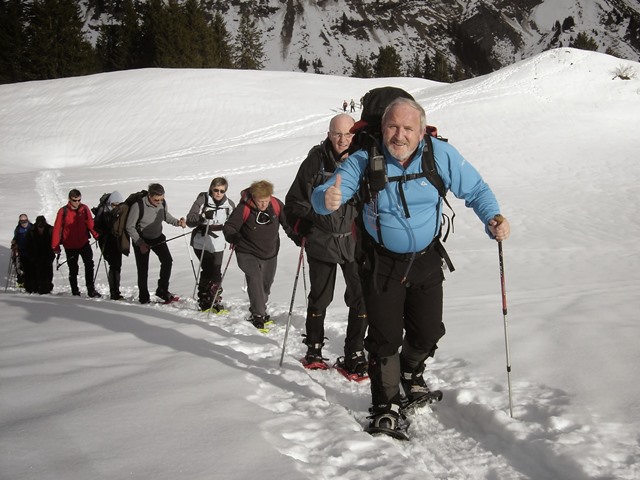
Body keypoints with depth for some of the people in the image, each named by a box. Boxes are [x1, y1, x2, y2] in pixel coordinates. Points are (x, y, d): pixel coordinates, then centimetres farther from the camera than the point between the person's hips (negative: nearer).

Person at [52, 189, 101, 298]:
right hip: (70, 246, -1)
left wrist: (97, 236, -13)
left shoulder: (84, 209, -2)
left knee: (89, 264, -14)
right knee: (73, 270, 8)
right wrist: (55, 246, -5)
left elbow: (90, 224, -1)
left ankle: (91, 289, -9)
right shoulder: (63, 211, -8)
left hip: (84, 243, 1)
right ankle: (75, 292, 19)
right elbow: (57, 229, -4)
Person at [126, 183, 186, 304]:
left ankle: (162, 290, 1)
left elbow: (166, 216, 9)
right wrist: (140, 243, -19)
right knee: (143, 269, 1)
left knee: (167, 260, -12)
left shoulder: (162, 203, -13)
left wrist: (178, 222, -11)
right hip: (141, 240, -4)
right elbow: (129, 227, -17)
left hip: (157, 237, 4)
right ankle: (143, 296, 17)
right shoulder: (138, 206, -27)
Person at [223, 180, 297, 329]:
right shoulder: (244, 208, -20)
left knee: (267, 283, 15)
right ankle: (257, 314, -12)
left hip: (270, 254, 4)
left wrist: (298, 238, -13)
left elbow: (288, 224, 0)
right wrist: (234, 238, -37)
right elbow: (229, 227, -16)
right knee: (254, 279, -20)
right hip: (248, 253, -4)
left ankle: (260, 309, 38)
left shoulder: (276, 205, -11)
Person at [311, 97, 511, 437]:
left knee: (428, 332, 13)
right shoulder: (365, 160, -18)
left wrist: (492, 218, -25)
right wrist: (327, 200, -47)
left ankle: (411, 373, 45)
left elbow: (474, 189, -5)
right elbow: (322, 195, -21)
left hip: (426, 261, 2)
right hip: (381, 263, -2)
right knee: (384, 336, -1)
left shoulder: (441, 155, -15)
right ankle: (385, 405, 18)